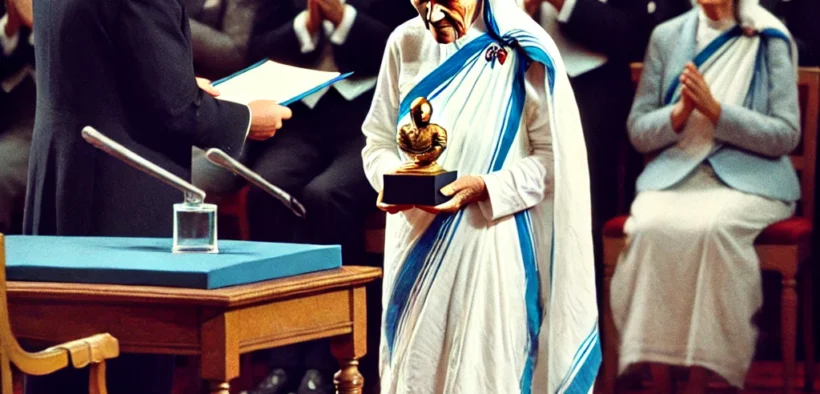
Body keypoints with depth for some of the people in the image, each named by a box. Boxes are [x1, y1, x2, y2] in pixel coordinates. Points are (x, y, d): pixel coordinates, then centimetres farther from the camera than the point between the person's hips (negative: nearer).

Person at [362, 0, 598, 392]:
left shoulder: (521, 52, -8)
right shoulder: (405, 44, 2)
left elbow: (554, 159, -8)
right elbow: (379, 140, 8)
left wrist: (484, 189, -21)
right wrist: (390, 179, -13)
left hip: (490, 248, -3)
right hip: (417, 249, 3)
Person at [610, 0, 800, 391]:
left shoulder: (771, 41, 3)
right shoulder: (667, 36, 11)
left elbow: (786, 135, -2)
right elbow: (637, 131, 11)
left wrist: (715, 110, -13)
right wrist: (679, 112, -9)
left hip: (748, 178, -2)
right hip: (675, 174, 2)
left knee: (711, 229, -36)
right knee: (650, 228, -32)